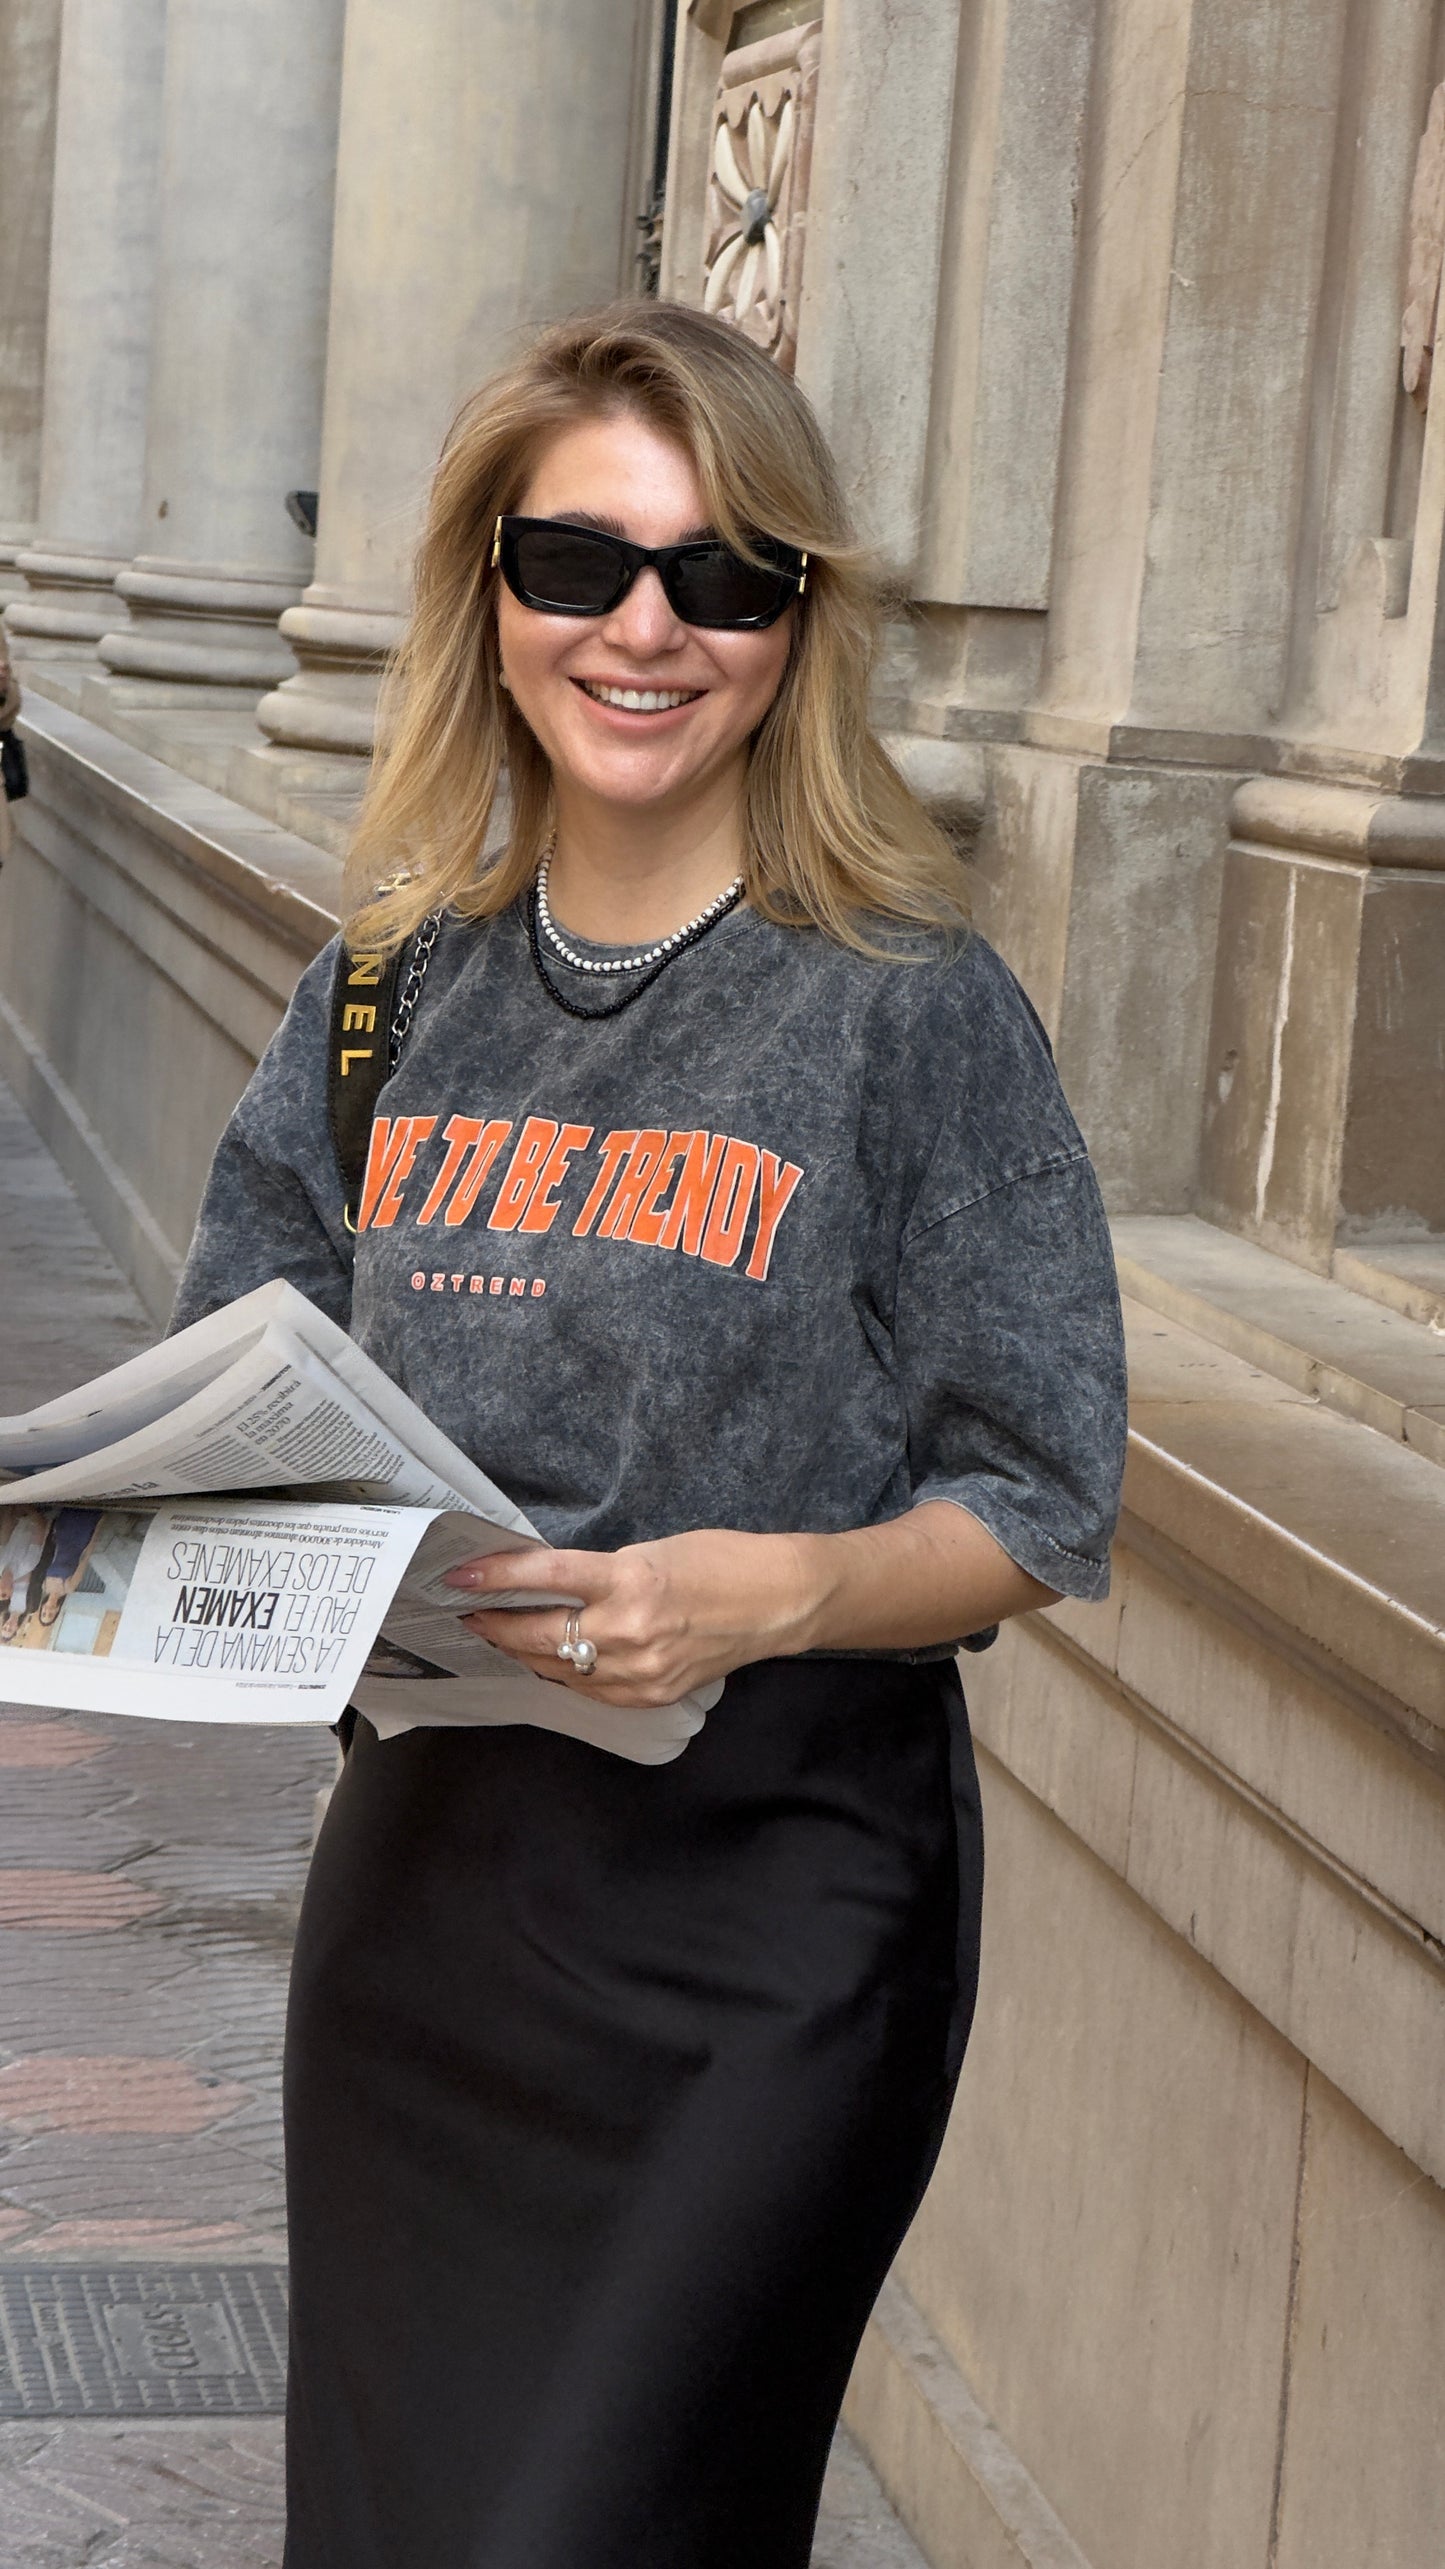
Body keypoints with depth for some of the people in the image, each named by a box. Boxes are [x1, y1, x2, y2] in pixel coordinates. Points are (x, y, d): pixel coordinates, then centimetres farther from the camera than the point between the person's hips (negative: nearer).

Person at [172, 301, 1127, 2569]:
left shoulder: (912, 1009, -8)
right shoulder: (395, 991, 6)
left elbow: (1039, 1509, -7)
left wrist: (764, 1591, -24)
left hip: (766, 1909, -5)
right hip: (422, 1871, 5)